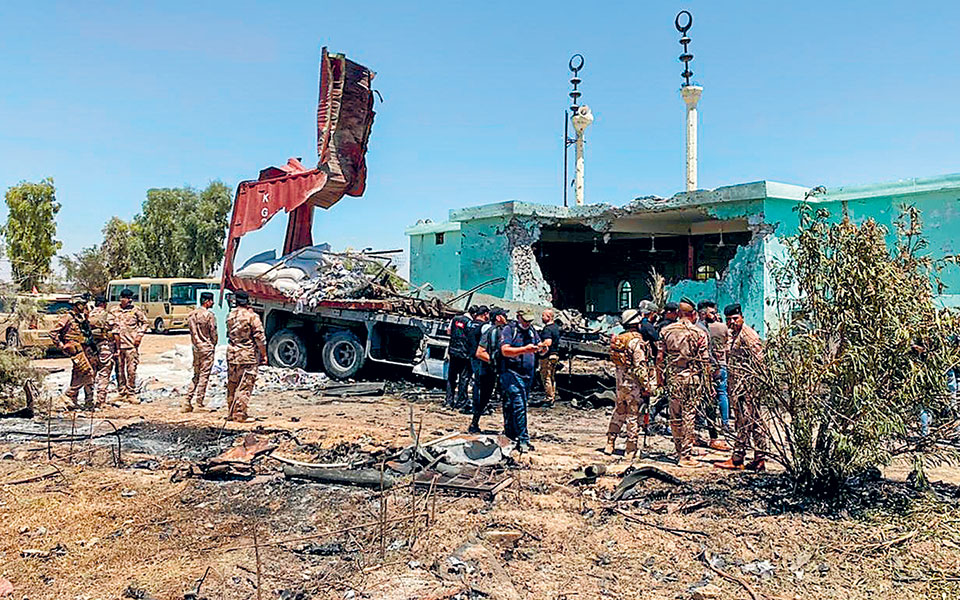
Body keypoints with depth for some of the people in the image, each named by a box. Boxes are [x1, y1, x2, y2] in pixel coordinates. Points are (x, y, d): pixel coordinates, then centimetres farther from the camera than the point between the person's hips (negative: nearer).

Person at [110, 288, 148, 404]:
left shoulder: (136, 310, 3)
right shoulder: (114, 311, 10)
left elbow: (144, 322, 11)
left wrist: (140, 335, 1)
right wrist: (114, 334, 3)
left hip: (131, 344, -3)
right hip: (118, 344, 3)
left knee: (131, 369, -6)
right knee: (120, 369, 6)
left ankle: (131, 393, 2)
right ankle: (122, 393, 16)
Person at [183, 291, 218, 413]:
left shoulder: (191, 314, 8)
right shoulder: (209, 315, -12)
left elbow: (192, 331, 8)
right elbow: (213, 332, -9)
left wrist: (196, 343, 13)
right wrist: (213, 345, 5)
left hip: (196, 348, 7)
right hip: (207, 347, -6)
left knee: (196, 375, 14)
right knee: (204, 375, 0)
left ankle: (187, 401, 10)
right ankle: (199, 400, 0)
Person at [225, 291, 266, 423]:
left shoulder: (230, 316, 5)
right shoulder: (252, 317, -12)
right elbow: (260, 338, -12)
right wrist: (264, 355, -2)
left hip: (231, 353, 6)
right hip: (248, 355, -6)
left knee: (232, 384, 15)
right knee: (245, 385, -2)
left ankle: (230, 413, 23)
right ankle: (240, 415, -3)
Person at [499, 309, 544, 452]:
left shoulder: (532, 331, 16)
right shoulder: (509, 330, -4)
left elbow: (541, 350, 14)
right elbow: (505, 351, -15)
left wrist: (543, 348, -11)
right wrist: (525, 349, -26)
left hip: (528, 375, 7)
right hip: (512, 374, -7)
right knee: (518, 405, -14)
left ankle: (510, 435, 24)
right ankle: (523, 440, -14)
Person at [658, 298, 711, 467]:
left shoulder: (666, 330, 3)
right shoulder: (699, 332, -4)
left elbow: (660, 358, 3)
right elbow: (705, 360, -5)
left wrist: (662, 376, 13)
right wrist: (706, 379, 6)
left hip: (673, 377, 3)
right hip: (693, 377, -2)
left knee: (675, 416, 11)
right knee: (689, 416, 1)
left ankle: (679, 451, 20)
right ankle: (685, 455, 1)